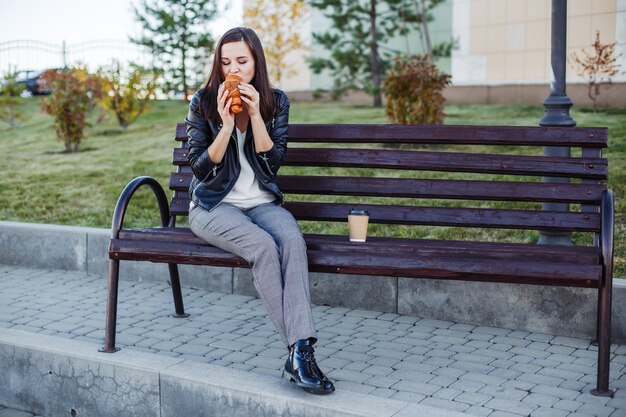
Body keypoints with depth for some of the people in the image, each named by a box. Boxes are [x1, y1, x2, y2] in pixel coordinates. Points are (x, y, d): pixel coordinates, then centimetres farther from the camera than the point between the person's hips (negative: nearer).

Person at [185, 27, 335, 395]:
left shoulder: (276, 101, 4)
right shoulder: (203, 102, -2)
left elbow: (273, 162, -4)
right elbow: (201, 168, -5)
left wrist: (255, 114, -15)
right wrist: (226, 125, -18)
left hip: (262, 203, 2)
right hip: (214, 206, -2)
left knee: (293, 240, -32)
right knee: (263, 246, -33)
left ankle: (301, 352, -40)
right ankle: (300, 351, -28)